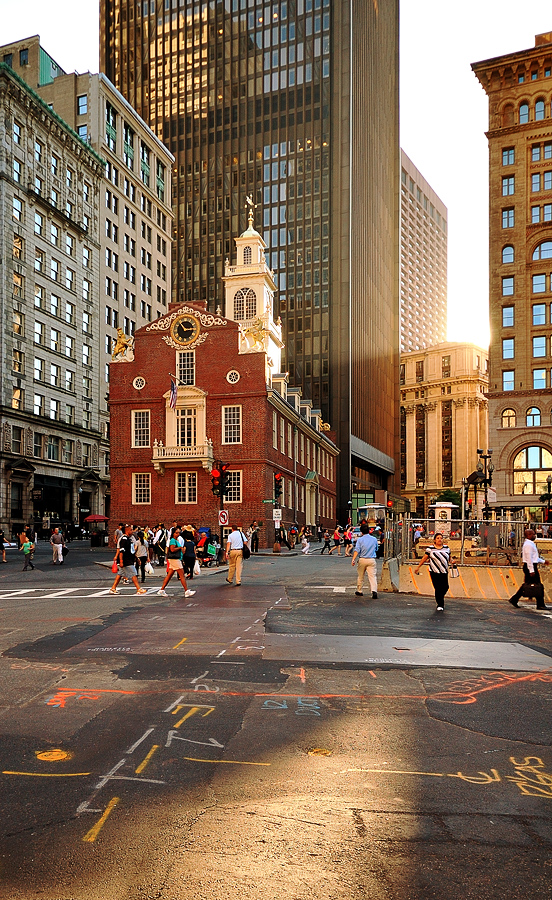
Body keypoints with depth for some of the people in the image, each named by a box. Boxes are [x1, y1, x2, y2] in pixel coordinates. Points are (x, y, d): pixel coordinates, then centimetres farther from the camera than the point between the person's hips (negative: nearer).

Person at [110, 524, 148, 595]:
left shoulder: (129, 538, 15)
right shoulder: (124, 539, -16)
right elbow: (121, 551, -21)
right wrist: (121, 561, -25)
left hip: (129, 560, 10)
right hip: (126, 561, -10)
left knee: (120, 574, 13)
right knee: (133, 574, -7)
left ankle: (113, 588, 20)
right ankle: (139, 589, -4)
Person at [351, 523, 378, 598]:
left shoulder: (360, 539, -3)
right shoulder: (374, 539, 5)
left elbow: (357, 550, -14)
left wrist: (353, 559, -19)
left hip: (362, 560, 0)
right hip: (372, 560, 1)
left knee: (360, 576, 15)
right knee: (373, 576, -6)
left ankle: (359, 591, 26)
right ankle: (374, 591, -23)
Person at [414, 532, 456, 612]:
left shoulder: (447, 547, 10)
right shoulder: (430, 548, 0)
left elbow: (449, 558, 19)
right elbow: (424, 558, 5)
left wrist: (452, 561, -3)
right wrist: (418, 567, 6)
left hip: (444, 572, 4)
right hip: (434, 572, -3)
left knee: (445, 587, 1)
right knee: (438, 588, -7)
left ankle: (440, 598, 32)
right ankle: (440, 605, 5)